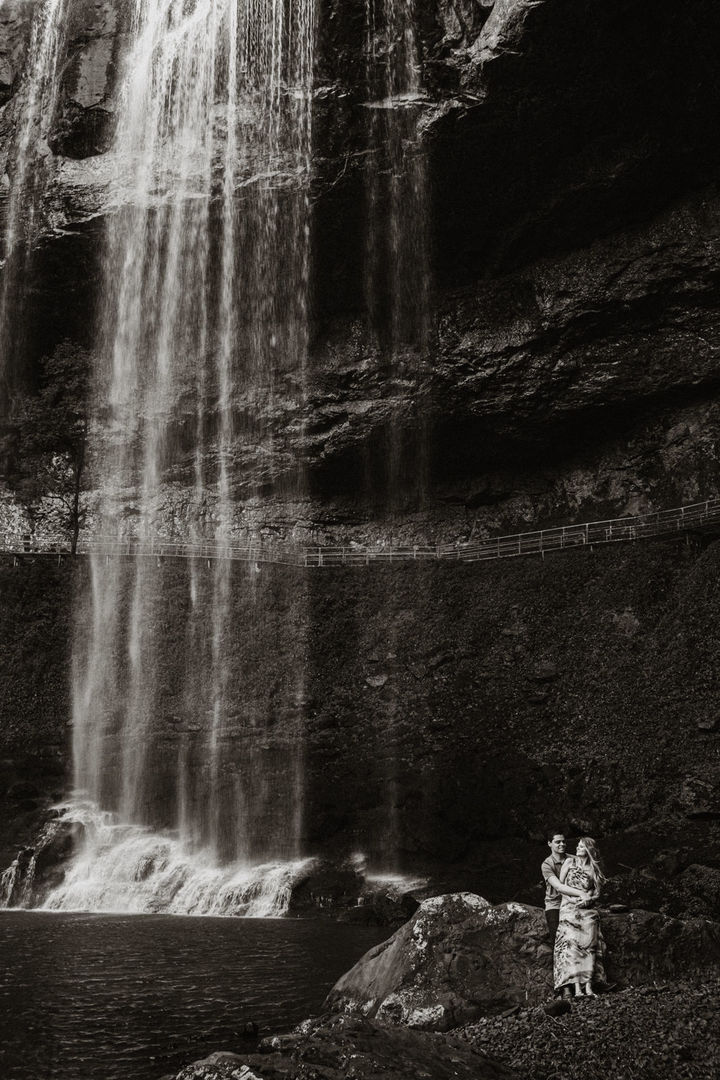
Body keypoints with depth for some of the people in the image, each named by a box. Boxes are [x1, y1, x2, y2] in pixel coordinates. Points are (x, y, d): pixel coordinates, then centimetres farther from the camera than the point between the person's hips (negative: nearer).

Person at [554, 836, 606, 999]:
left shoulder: (594, 868, 12)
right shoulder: (570, 862, 8)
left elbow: (597, 893, 10)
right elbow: (559, 885, 5)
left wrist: (588, 899, -11)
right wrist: (571, 898, -10)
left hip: (588, 910, 2)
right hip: (569, 908, -2)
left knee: (588, 945, -7)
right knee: (571, 944, -14)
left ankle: (588, 985, -10)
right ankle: (576, 986, -20)